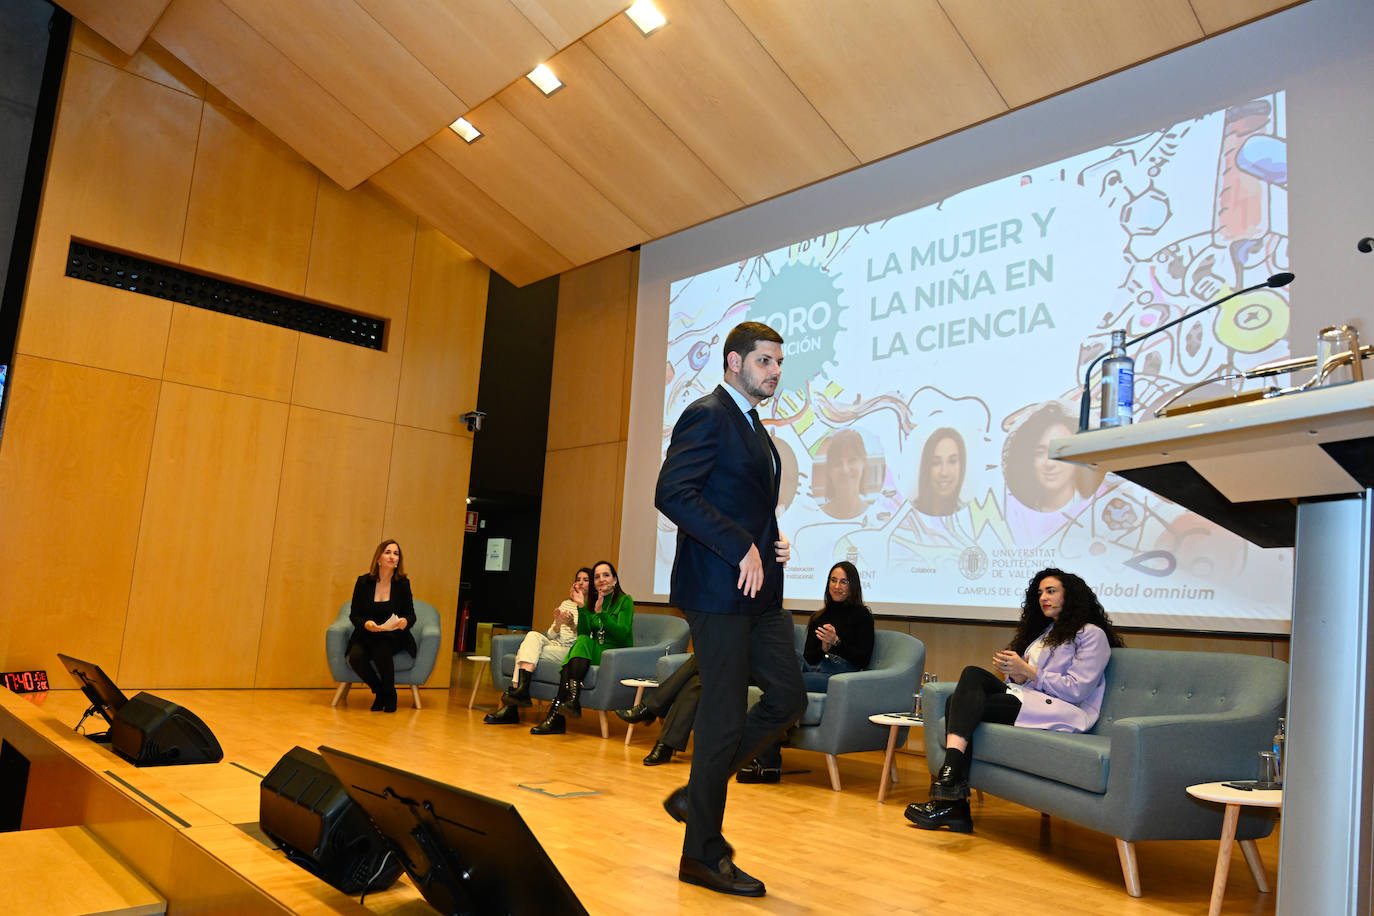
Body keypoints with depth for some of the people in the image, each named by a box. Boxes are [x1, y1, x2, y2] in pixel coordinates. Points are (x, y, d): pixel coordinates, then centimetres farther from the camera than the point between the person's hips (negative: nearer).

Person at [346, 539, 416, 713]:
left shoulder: (403, 584, 2)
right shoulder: (363, 582, 2)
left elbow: (411, 615, 6)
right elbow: (354, 614, 2)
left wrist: (405, 621, -19)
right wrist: (366, 624, -20)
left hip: (392, 636, -1)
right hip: (366, 635, 1)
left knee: (382, 651, -35)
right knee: (355, 657, -30)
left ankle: (390, 694, -8)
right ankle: (378, 691, -1)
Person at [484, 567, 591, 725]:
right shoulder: (566, 604, 22)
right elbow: (551, 635, 16)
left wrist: (571, 624, -18)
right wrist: (558, 624, -5)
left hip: (571, 652, -5)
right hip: (552, 645, 5)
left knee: (526, 651, -23)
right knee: (533, 635, -26)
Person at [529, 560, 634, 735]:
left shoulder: (625, 601, 2)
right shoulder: (591, 603, 17)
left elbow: (622, 634, -13)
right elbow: (583, 633, 4)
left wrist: (601, 613, -23)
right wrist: (582, 607, -7)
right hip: (594, 654, 4)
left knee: (583, 643, -30)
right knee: (581, 641, -29)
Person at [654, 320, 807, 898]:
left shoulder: (751, 425, 20)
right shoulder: (707, 415, -10)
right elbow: (673, 493, -21)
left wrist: (773, 541, 9)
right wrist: (742, 548, -22)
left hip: (757, 591, 10)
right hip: (717, 588, -9)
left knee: (788, 697, 9)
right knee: (724, 715, -2)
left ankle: (696, 794, 23)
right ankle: (703, 856, 13)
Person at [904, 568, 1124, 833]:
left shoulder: (1091, 634, 4)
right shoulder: (1044, 631, 30)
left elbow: (1076, 690, -9)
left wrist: (1027, 671, -11)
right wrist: (1015, 676, -2)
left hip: (1063, 712, -7)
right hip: (1026, 698, 8)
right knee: (973, 674, -22)